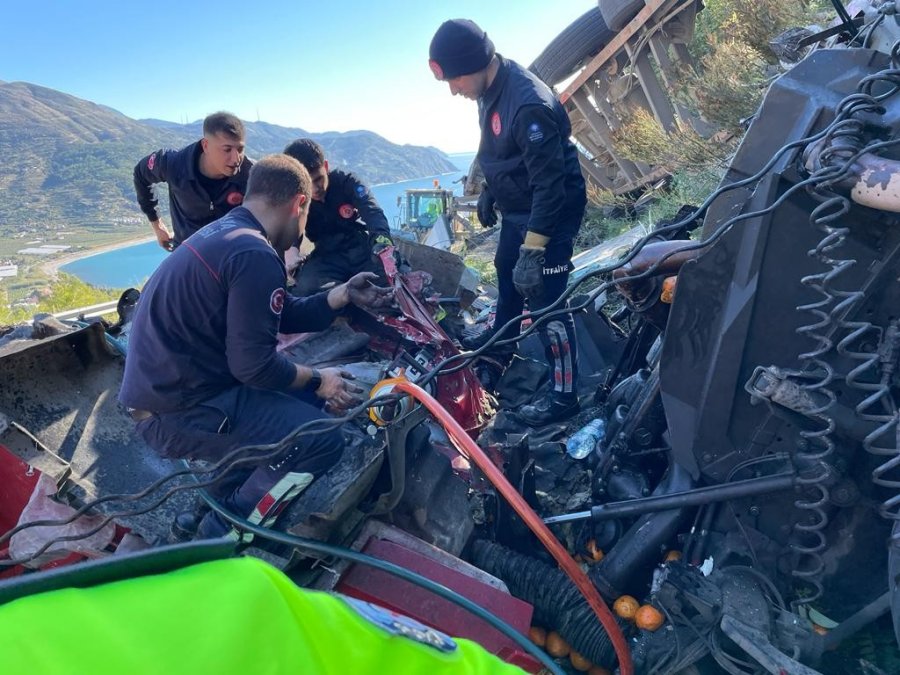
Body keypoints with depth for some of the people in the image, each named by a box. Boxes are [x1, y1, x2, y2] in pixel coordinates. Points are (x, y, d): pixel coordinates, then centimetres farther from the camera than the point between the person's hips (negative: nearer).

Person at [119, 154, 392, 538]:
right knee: (323, 440, -12)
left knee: (298, 391, 19)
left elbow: (283, 315, 12)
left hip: (163, 387, 10)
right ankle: (224, 537, 5)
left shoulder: (226, 233, 10)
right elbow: (253, 364, -23)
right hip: (177, 412, -10)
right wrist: (318, 382, -8)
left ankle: (225, 498, 25)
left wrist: (344, 295, 14)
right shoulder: (255, 255, -22)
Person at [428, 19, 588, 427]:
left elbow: (549, 185, -31)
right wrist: (489, 192, 23)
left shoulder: (529, 105, -31)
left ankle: (563, 397, 8)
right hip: (517, 208, 10)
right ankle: (502, 336, 53)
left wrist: (532, 251, -32)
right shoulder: (491, 90, -2)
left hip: (550, 213, -10)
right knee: (506, 273, 26)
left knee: (546, 303, -6)